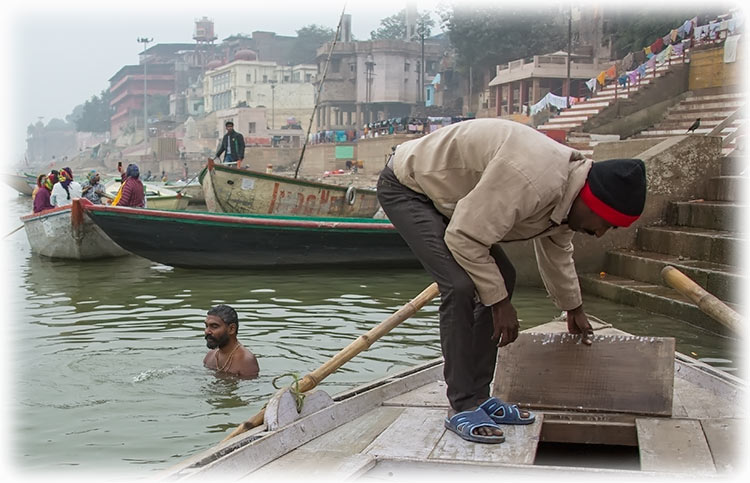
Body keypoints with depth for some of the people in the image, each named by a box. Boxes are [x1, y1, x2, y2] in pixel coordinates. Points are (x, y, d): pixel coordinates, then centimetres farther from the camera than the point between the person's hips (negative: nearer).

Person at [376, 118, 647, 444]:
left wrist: (573, 309, 30)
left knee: (502, 277, 5)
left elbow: (557, 252, 17)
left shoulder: (566, 189, -3)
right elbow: (464, 239, -31)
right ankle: (462, 408, -12)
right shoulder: (529, 178, -36)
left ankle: (478, 398, 10)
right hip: (404, 187, -10)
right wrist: (500, 302, -21)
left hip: (441, 194, 10)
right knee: (460, 286, -23)